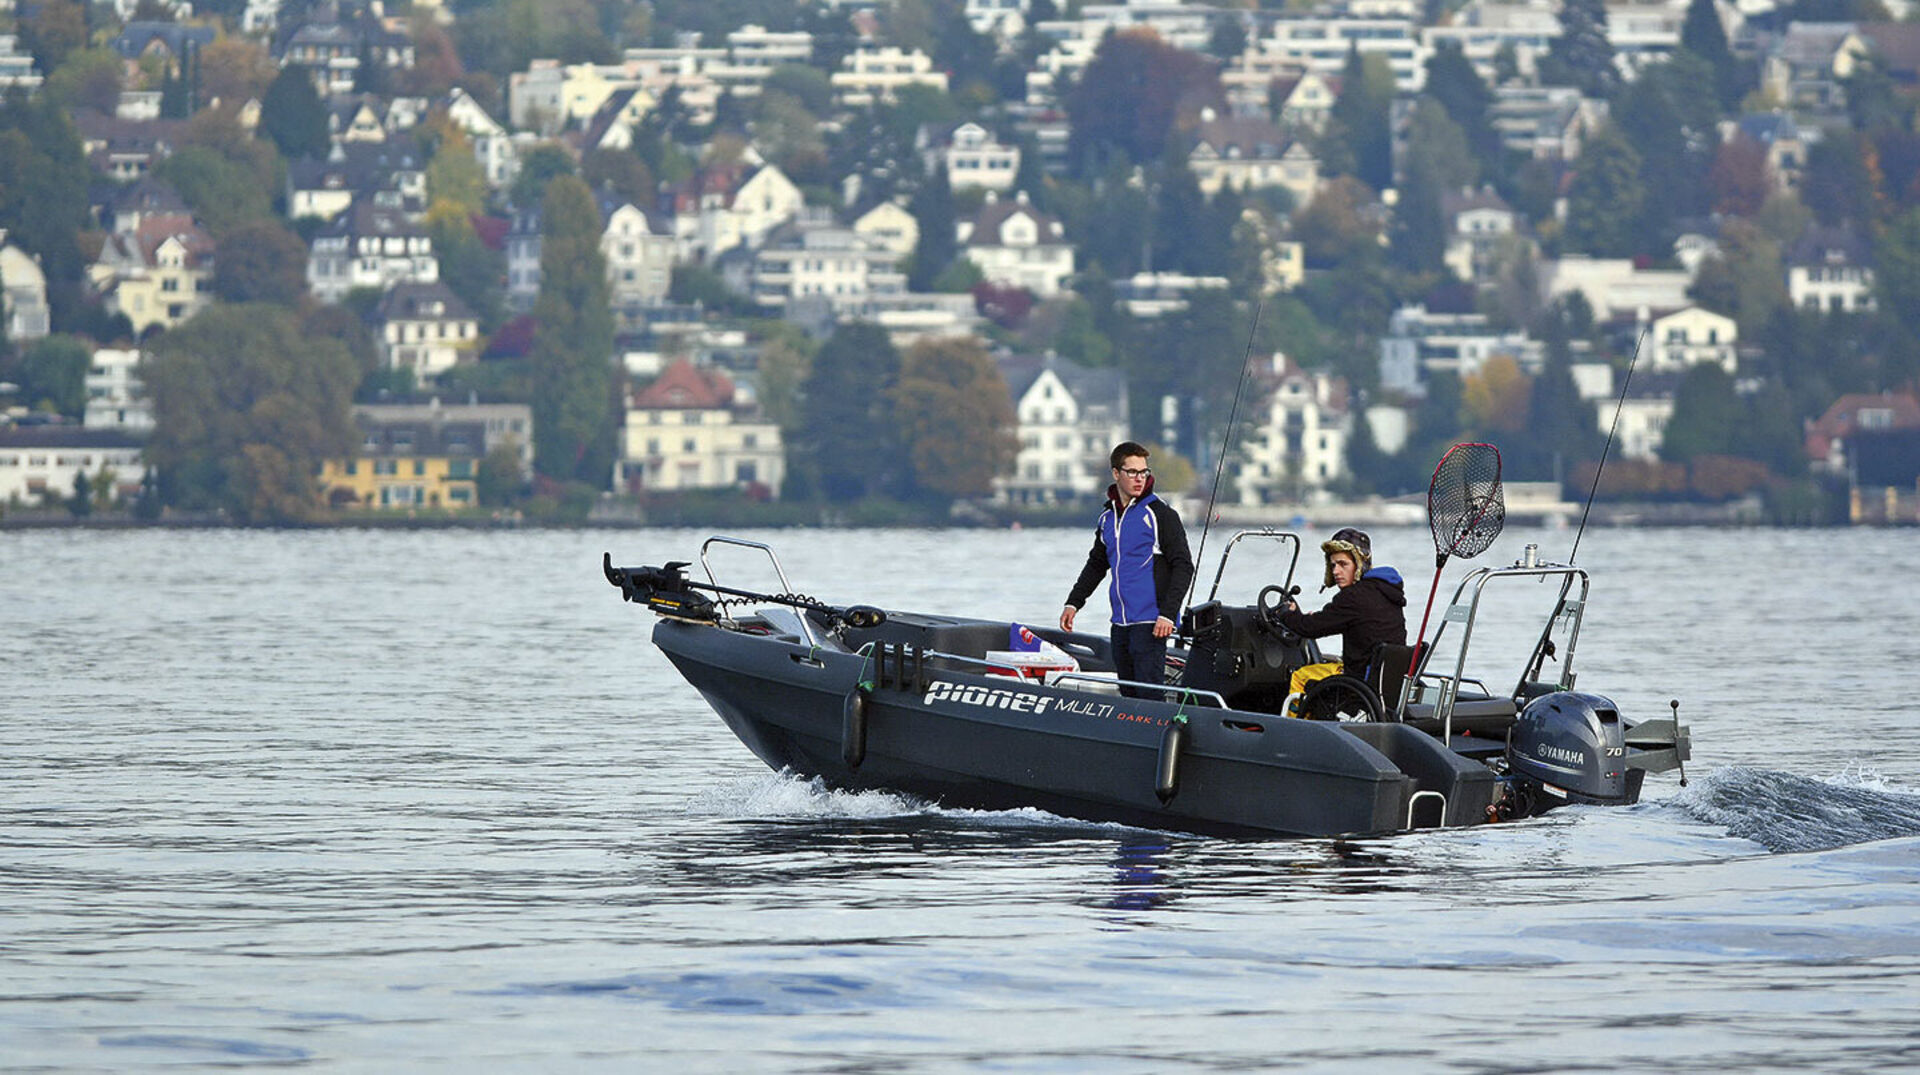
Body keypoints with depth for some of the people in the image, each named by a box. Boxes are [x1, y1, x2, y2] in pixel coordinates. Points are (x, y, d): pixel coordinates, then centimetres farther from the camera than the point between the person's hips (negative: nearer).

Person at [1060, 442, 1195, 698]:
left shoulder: (1160, 514, -5)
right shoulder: (1108, 518, 14)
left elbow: (1183, 566, -7)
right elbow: (1096, 565, 28)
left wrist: (1168, 614, -16)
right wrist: (1073, 603, 19)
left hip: (1150, 623, -7)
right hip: (1121, 623, 7)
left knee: (1148, 694, -13)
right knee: (1128, 694, 8)